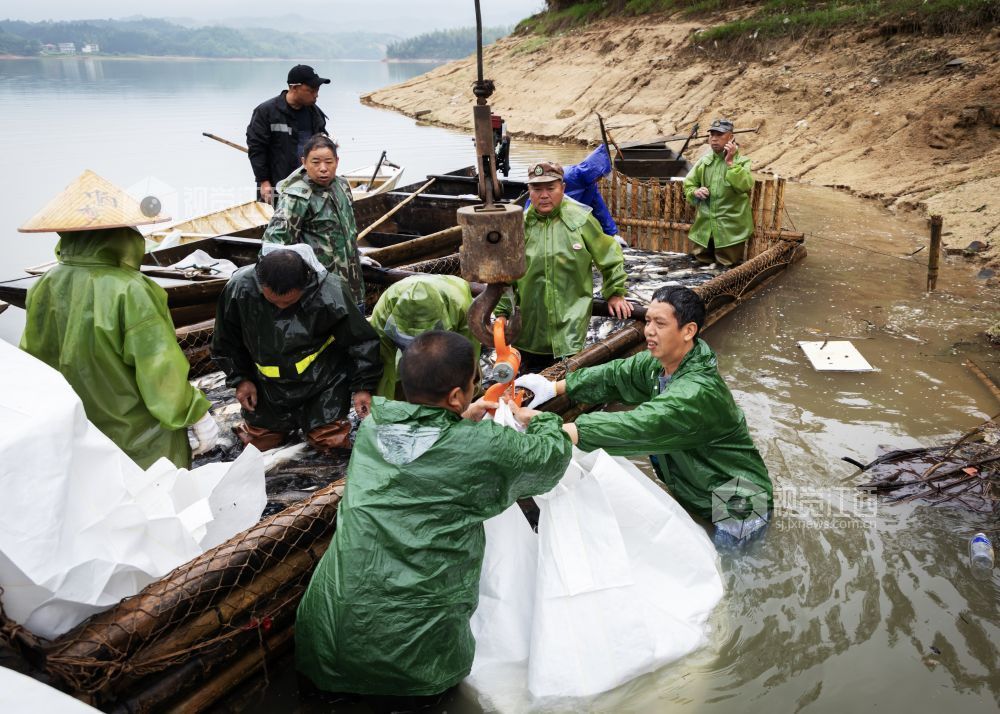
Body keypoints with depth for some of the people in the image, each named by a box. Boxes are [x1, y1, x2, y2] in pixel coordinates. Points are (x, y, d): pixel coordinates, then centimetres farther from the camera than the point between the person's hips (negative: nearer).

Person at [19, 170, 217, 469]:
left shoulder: (44, 288, -8)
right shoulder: (129, 291, -27)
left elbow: (35, 358, 6)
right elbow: (162, 367, -24)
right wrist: (198, 415, -12)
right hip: (141, 437, -6)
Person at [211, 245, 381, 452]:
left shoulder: (331, 294, -30)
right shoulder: (239, 288, -21)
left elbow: (362, 341, -15)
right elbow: (226, 341, -1)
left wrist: (363, 386, -15)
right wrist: (240, 379, 0)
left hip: (322, 381, -3)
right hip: (268, 385, 3)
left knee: (331, 442, -4)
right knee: (258, 443, 11)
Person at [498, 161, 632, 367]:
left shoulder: (580, 220, -6)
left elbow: (610, 258, 7)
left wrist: (615, 293, 8)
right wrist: (501, 313, 6)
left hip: (571, 327, -3)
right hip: (528, 329, 3)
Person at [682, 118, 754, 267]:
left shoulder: (742, 161, -5)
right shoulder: (704, 161, 6)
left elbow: (745, 185, -23)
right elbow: (688, 184, 16)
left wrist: (730, 162, -23)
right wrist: (695, 191, -6)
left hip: (730, 228, -4)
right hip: (704, 226, 4)